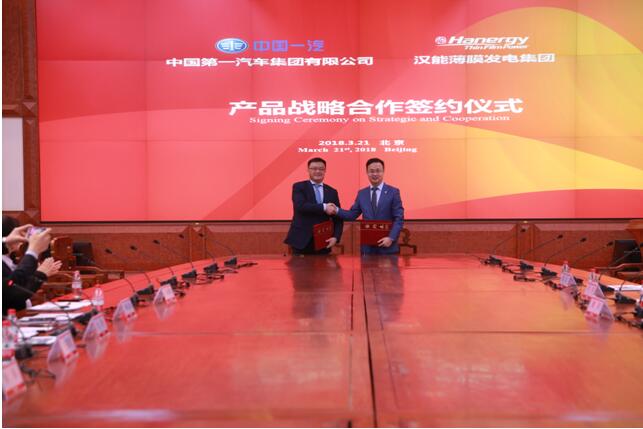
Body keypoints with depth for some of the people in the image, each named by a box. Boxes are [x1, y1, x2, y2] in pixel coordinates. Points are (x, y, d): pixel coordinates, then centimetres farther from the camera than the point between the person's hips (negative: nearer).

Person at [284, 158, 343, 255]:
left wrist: (336, 237, -7)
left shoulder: (332, 192, 12)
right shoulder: (299, 187, 2)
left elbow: (338, 218, 10)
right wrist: (324, 207, -20)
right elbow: (300, 206, -18)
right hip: (302, 240, -3)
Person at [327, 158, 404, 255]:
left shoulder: (393, 192, -1)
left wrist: (391, 238, -16)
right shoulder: (361, 193, 10)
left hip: (387, 244, -3)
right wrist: (336, 210, -7)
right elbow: (352, 214, 11)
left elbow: (399, 218, -5)